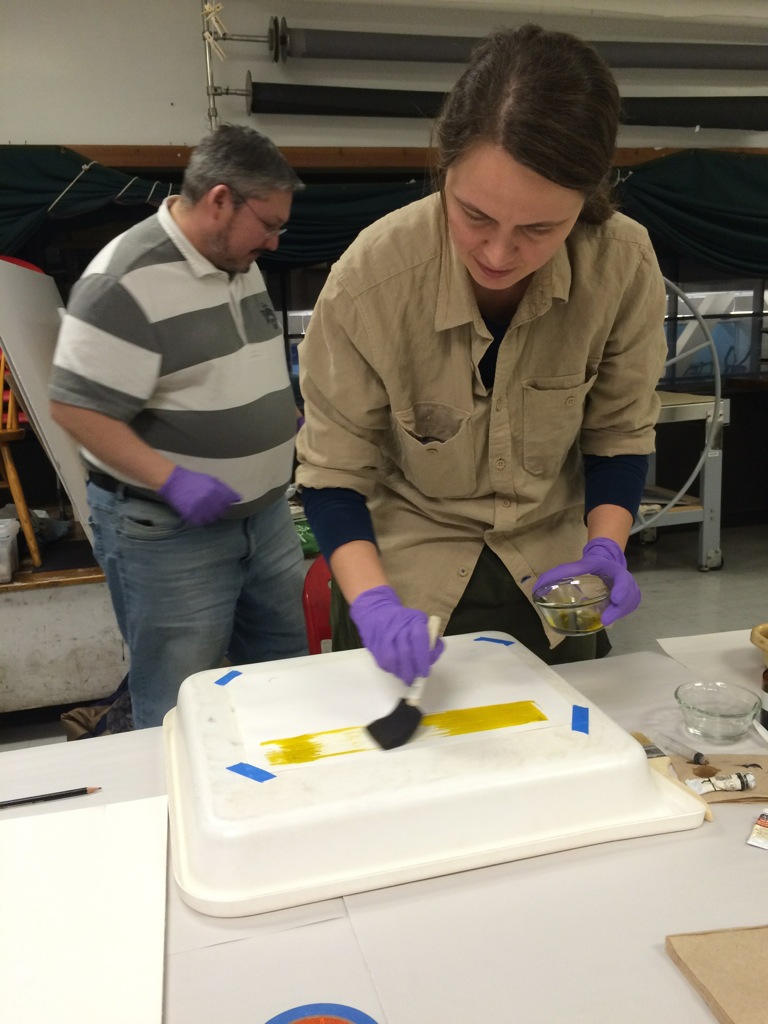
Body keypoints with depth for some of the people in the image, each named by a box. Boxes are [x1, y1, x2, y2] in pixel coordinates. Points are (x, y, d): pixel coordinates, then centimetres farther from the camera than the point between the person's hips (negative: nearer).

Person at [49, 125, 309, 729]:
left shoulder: (242, 264, 9)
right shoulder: (127, 281, -19)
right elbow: (76, 408, -21)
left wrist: (286, 414, 10)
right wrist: (174, 480, -28)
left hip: (264, 511, 9)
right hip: (166, 530, -8)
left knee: (285, 673, 20)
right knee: (180, 714, 5)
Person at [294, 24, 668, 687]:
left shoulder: (626, 265, -19)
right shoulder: (369, 279, -26)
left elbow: (619, 437, -4)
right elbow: (332, 475, -16)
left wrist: (606, 547, -20)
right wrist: (373, 604, -29)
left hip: (551, 581, 3)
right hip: (409, 578, -2)